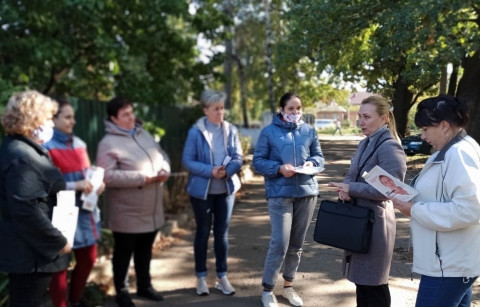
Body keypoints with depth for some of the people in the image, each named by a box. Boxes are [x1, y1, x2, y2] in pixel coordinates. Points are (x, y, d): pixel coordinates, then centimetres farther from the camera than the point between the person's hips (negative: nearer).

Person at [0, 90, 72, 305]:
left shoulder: (25, 150, 12)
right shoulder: (21, 157, -21)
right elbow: (26, 211, -28)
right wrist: (59, 242, -20)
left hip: (34, 250, 10)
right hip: (30, 254, -10)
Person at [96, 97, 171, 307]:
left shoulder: (143, 134, 8)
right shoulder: (109, 143, -15)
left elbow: (162, 156, 15)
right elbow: (107, 176, -25)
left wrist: (164, 170, -8)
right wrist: (142, 178, -24)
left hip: (152, 211, 7)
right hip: (127, 213, -7)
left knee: (145, 250, 20)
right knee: (124, 252, 9)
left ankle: (144, 286, 36)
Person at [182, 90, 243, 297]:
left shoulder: (231, 130, -2)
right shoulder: (195, 131, -11)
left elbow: (238, 157, -2)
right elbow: (187, 161, -12)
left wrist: (227, 170, -21)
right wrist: (210, 170, -23)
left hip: (226, 189, 3)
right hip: (202, 190, -2)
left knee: (222, 233, 11)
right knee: (203, 232, 9)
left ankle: (222, 276, 23)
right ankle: (201, 277, 23)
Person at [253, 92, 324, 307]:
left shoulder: (309, 131, 10)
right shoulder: (269, 132, 0)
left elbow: (319, 157, 13)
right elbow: (258, 161, -3)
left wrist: (312, 163, -10)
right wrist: (279, 168, -18)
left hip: (307, 192, 4)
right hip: (280, 194, -4)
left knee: (296, 244, 11)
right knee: (280, 244, -8)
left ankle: (288, 286, 27)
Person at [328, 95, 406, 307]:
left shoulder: (389, 147, -17)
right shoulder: (365, 143, 11)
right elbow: (352, 176, 13)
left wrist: (351, 189, -22)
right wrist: (344, 189, -10)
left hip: (375, 221, -9)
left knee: (373, 282, 4)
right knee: (360, 277, 19)